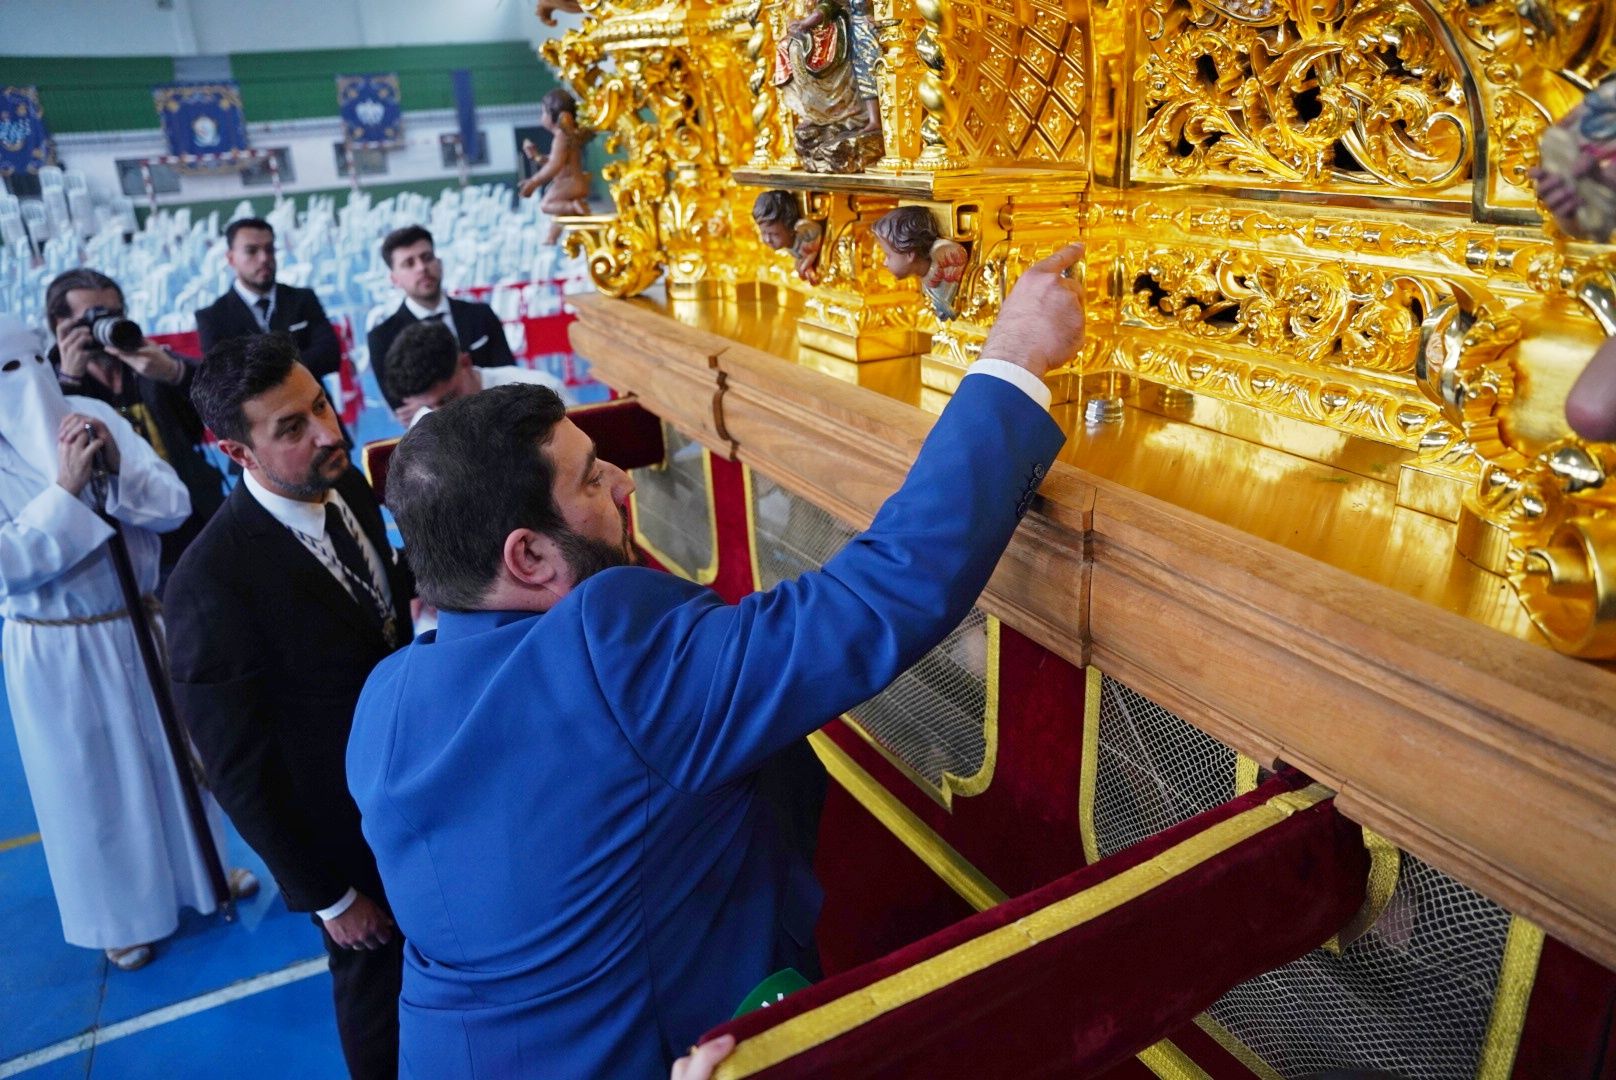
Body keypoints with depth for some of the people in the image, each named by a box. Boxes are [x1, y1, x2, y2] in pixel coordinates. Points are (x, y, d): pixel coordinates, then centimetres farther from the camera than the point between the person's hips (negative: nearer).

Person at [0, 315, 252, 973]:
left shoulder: (97, 416, -6)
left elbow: (175, 507, -8)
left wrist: (119, 466, -24)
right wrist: (65, 489, -26)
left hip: (139, 627, 3)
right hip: (55, 652, -3)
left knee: (174, 757, 19)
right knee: (91, 781, 13)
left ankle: (199, 871, 43)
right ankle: (117, 911, 36)